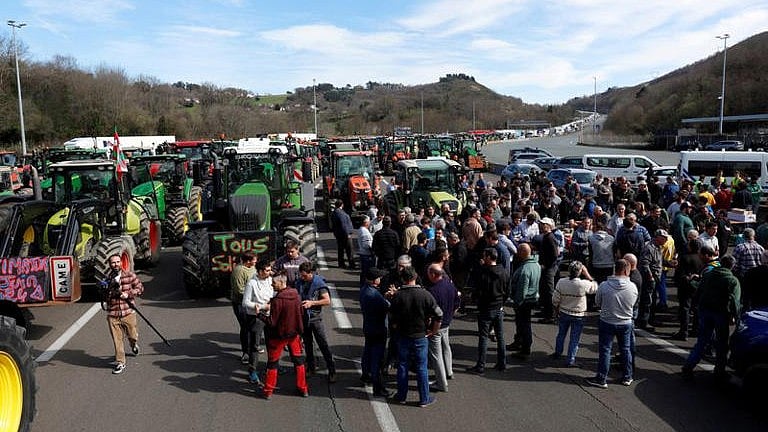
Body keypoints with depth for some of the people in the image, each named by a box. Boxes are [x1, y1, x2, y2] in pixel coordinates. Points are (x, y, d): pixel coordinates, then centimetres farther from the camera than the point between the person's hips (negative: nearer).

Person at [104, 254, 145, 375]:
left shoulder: (129, 275, -1)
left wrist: (128, 294, -12)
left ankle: (134, 345, 47)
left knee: (132, 336, 10)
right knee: (117, 340, 2)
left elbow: (140, 287, 2)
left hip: (128, 312, -1)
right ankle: (120, 363, 15)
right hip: (112, 315, 1)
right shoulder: (106, 278, 4)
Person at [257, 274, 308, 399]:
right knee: (298, 360, 17)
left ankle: (268, 391, 19)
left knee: (272, 363, 11)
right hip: (294, 333, 6)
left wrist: (260, 314, -8)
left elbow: (272, 322, -20)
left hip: (280, 335, -5)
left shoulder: (277, 300, -24)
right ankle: (303, 389, 24)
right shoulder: (296, 296, -4)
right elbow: (301, 314, 7)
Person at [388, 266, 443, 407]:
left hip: (403, 337, 1)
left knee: (403, 366, 15)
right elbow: (438, 315, -11)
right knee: (421, 368, 8)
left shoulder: (397, 295, -10)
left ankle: (401, 396, 27)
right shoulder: (425, 294, -12)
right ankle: (424, 399, 17)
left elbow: (392, 319, -6)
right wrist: (433, 331, 2)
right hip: (420, 337, -1)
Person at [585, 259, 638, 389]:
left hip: (607, 322, -2)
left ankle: (601, 379, 13)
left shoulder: (604, 286, -18)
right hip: (626, 323, 2)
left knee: (605, 350, 7)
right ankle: (627, 377, 30)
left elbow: (598, 302, -3)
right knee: (626, 350, 18)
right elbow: (633, 303, 1)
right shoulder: (633, 287, -14)